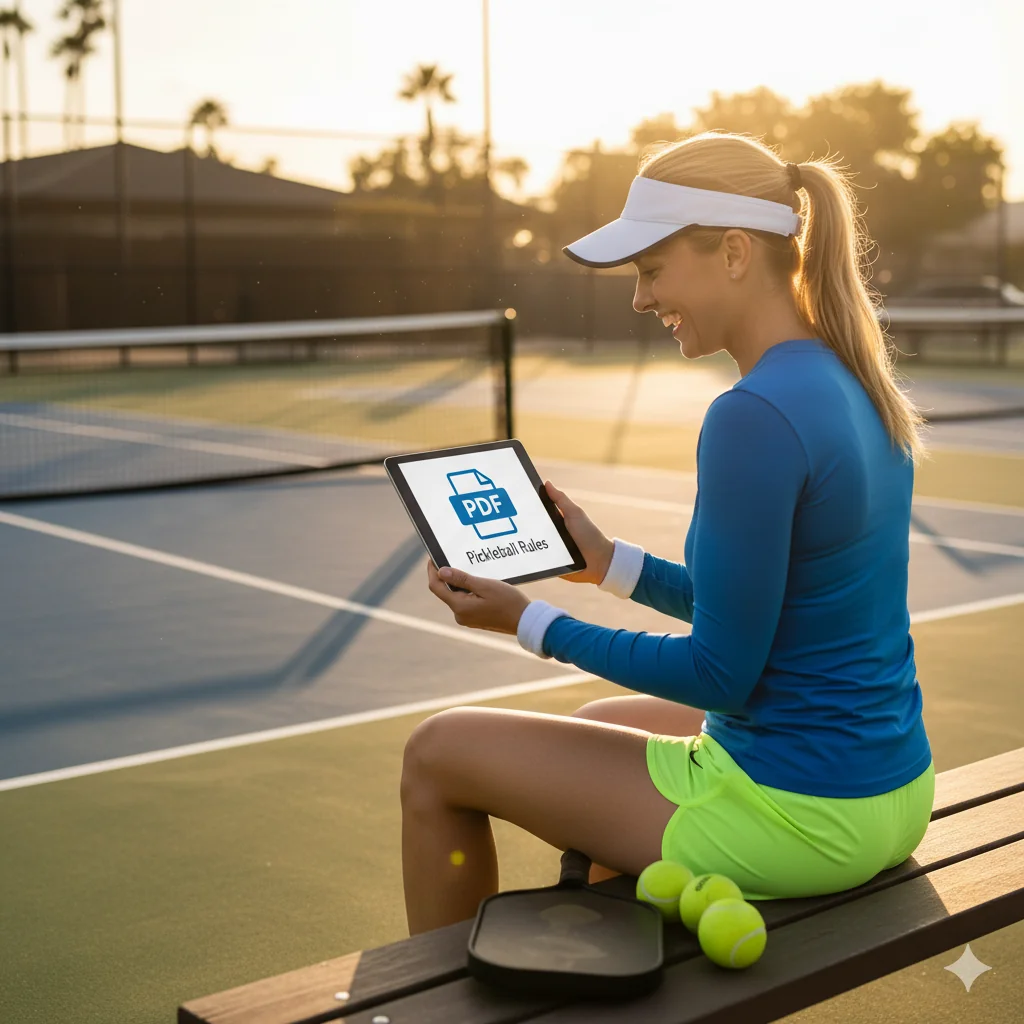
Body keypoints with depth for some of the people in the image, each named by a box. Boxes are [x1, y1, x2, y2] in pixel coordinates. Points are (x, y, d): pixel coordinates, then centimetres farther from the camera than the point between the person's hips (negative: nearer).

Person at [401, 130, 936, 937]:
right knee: (602, 721, 34)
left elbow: (721, 672, -21)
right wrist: (609, 561, 10)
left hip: (794, 816, -9)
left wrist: (528, 620, -12)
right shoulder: (859, 386, 4)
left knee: (437, 753, 4)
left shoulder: (755, 417, -25)